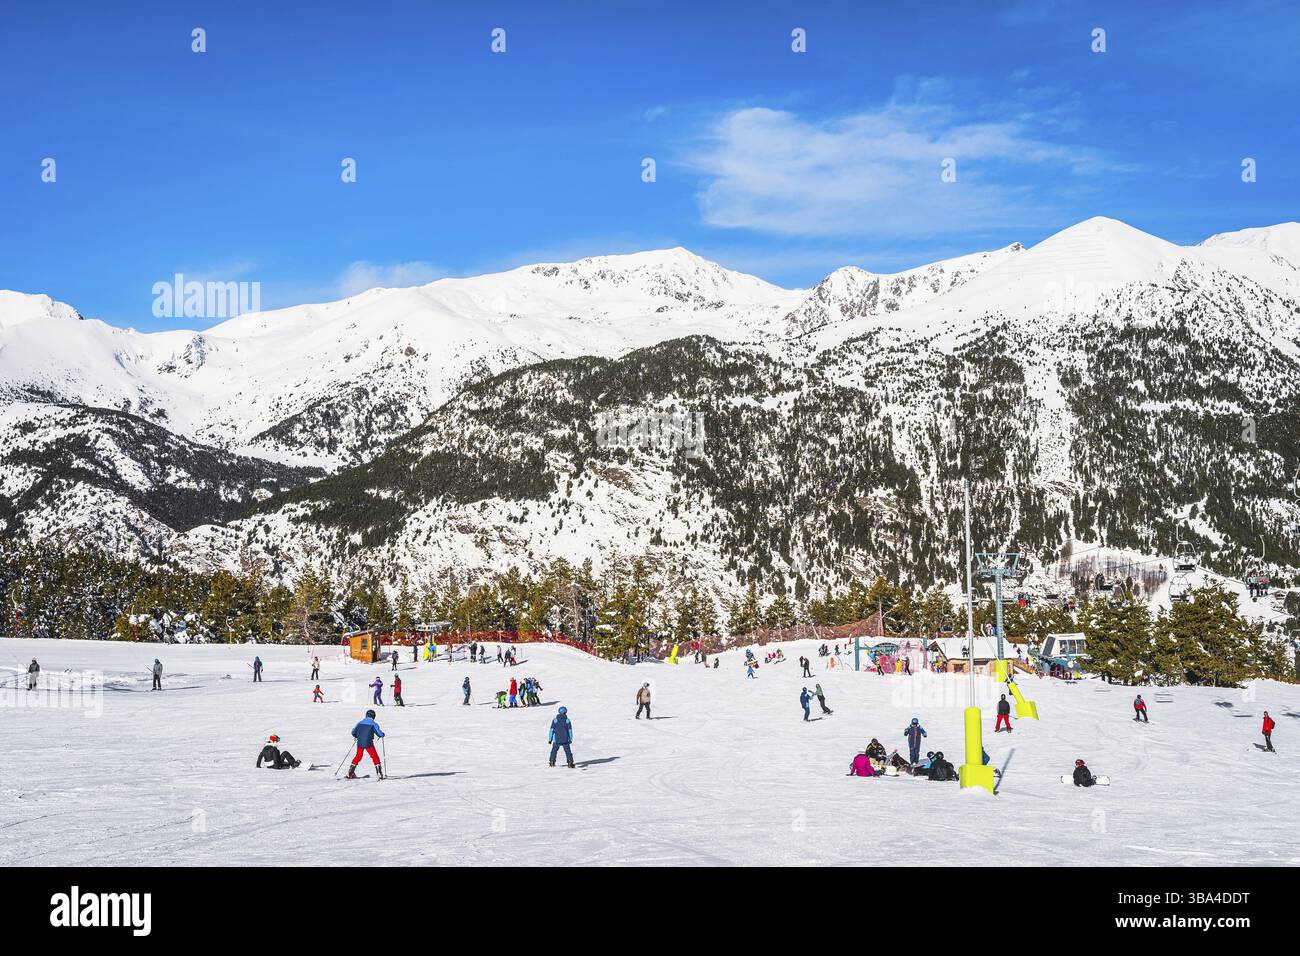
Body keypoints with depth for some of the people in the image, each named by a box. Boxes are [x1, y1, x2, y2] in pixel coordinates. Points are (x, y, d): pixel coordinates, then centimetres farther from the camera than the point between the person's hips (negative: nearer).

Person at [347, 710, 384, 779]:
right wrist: (383, 734, 17)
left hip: (359, 743, 4)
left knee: (358, 757, 20)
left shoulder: (360, 723, 11)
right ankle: (379, 773, -1)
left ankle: (350, 773, 20)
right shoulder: (373, 724, -2)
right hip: (368, 743, -4)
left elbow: (353, 732, 16)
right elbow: (379, 734, -6)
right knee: (375, 757, 5)